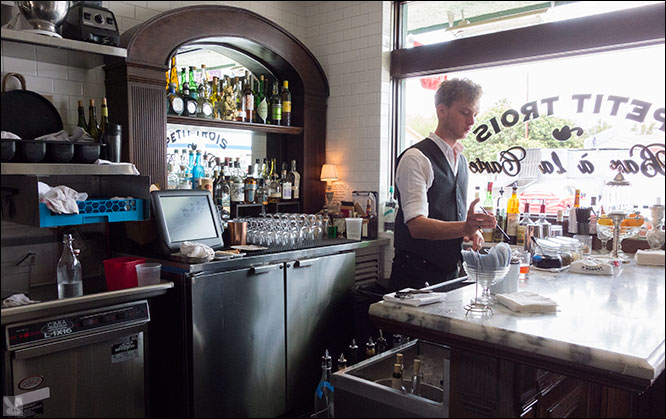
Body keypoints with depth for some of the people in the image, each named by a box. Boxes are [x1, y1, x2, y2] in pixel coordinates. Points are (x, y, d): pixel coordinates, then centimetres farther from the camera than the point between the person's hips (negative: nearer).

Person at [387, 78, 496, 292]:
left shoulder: (461, 159, 13)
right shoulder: (416, 158, -14)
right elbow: (416, 224, -24)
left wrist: (473, 231, 1)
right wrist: (464, 227, -38)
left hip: (450, 272, 8)